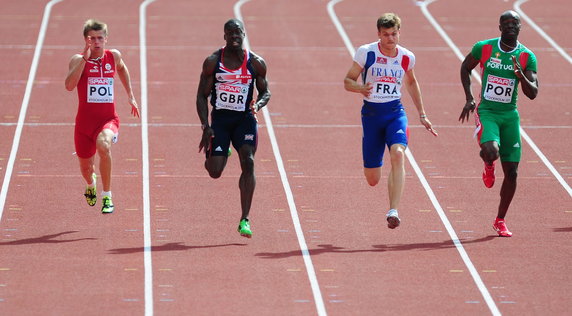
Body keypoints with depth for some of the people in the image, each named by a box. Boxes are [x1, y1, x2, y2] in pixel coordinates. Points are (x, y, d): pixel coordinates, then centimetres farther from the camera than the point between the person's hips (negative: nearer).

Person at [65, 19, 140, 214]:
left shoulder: (114, 56, 3)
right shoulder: (78, 60, -7)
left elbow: (122, 68, 29)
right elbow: (69, 86, -25)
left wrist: (130, 96, 26)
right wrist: (84, 59, -27)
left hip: (108, 119, 0)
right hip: (85, 121, 0)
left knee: (103, 146, -35)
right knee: (86, 168, 15)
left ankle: (107, 197, -22)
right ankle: (91, 184, 56)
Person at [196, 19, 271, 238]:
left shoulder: (256, 63, -1)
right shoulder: (212, 62, -4)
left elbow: (265, 92, 10)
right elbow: (202, 96, 0)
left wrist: (258, 104, -14)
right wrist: (205, 127, -10)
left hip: (245, 119, 0)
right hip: (220, 118, 0)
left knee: (248, 162, -18)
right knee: (214, 172, -5)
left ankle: (244, 220, -14)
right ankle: (218, 153, 36)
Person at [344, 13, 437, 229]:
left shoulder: (407, 57, 3)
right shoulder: (366, 53, -6)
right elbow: (348, 81, -1)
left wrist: (422, 115, 24)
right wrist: (360, 88, -25)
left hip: (395, 112, 1)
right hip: (371, 113, -1)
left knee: (398, 154, -31)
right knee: (372, 180, 3)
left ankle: (393, 212, -34)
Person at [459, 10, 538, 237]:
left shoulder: (527, 57, -2)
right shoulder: (484, 48, -4)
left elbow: (532, 93, -5)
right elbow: (465, 68, 13)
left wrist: (521, 75, -23)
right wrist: (469, 98, 3)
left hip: (510, 115, 2)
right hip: (486, 112, -2)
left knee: (511, 171, 1)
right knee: (491, 151, -31)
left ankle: (500, 220, 18)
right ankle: (488, 166, 10)